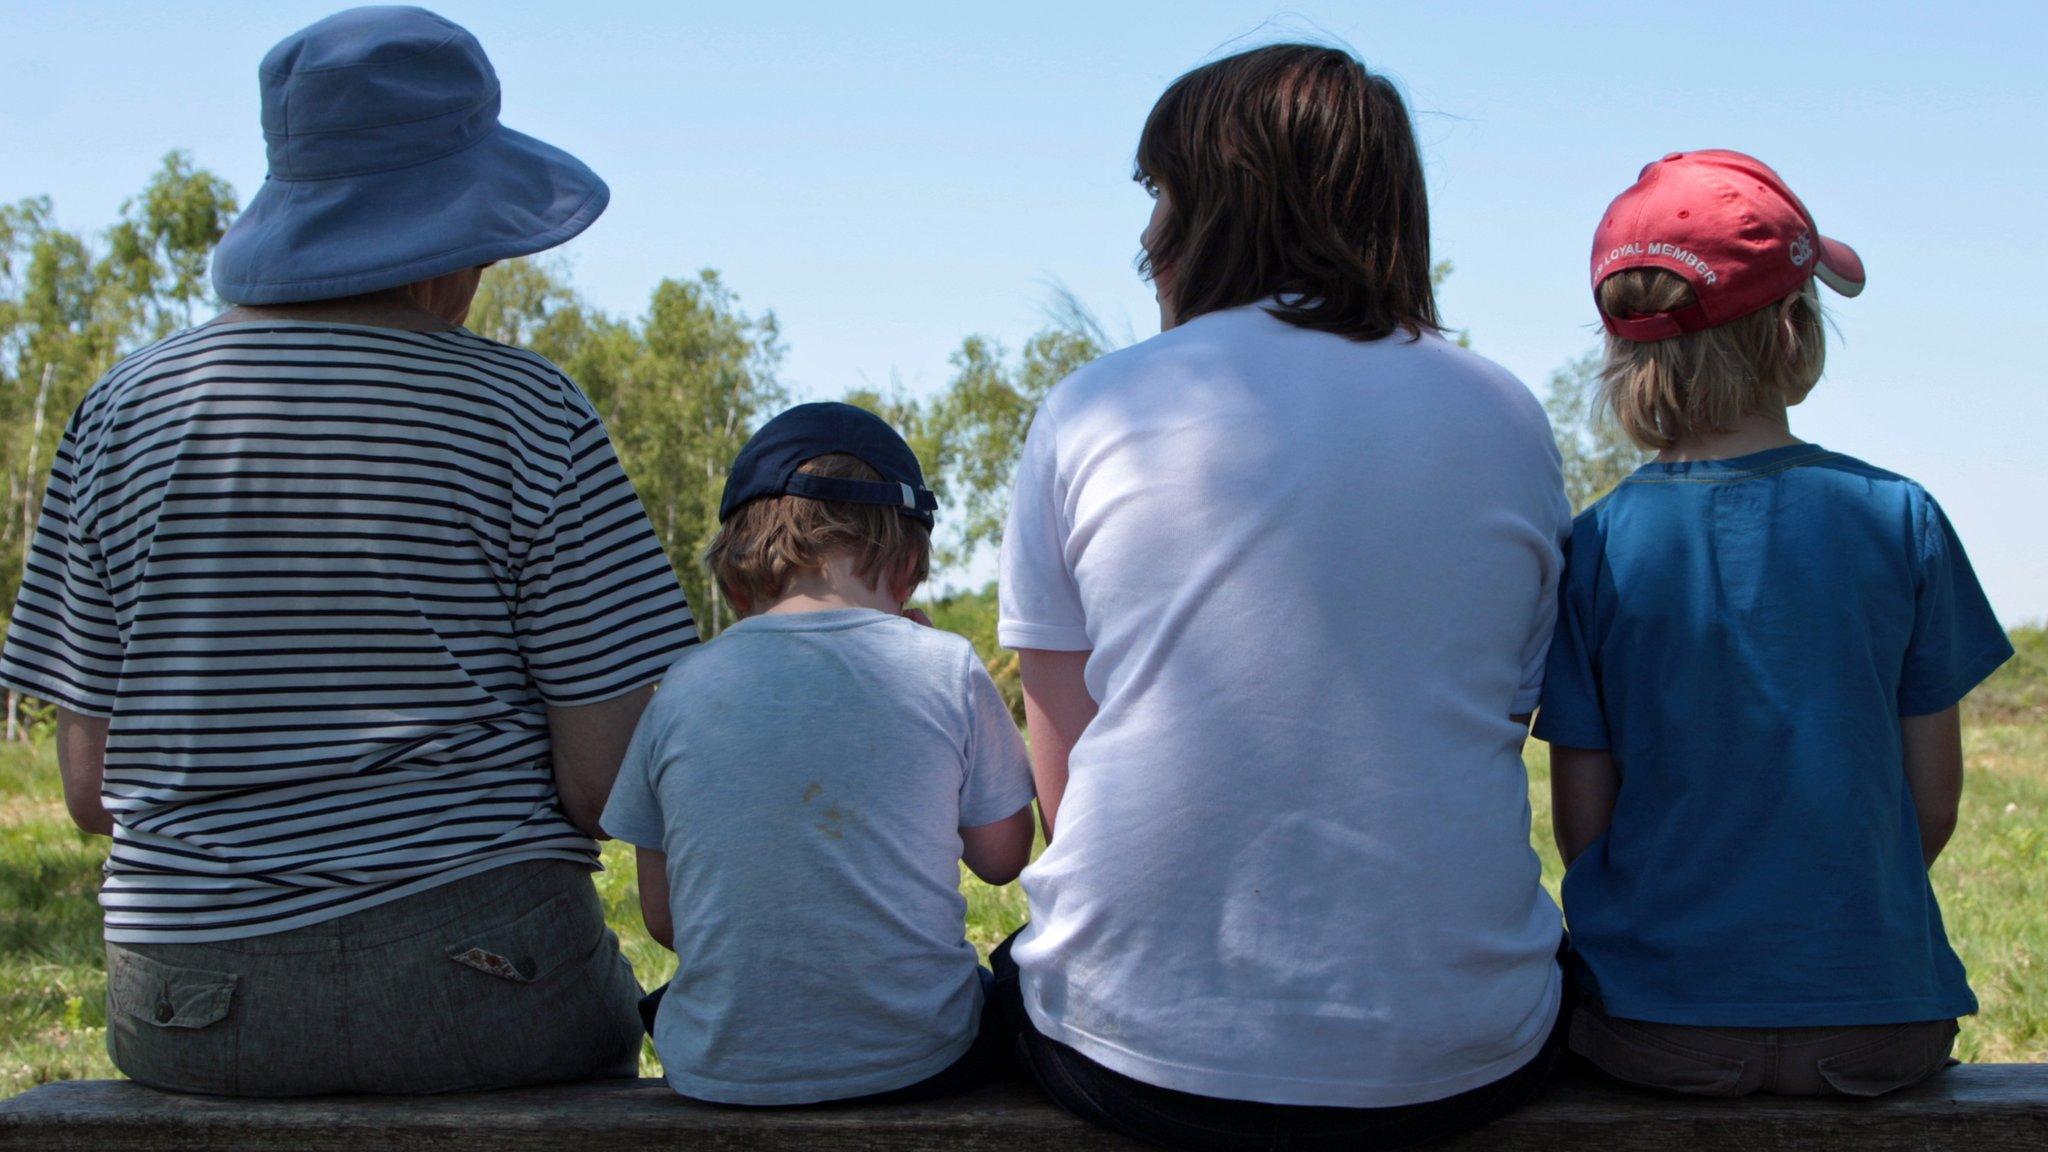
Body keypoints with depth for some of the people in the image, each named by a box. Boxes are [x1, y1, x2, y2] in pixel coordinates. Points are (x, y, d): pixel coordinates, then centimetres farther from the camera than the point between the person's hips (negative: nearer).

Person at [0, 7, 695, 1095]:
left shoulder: (123, 410, 2)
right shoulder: (526, 413, -7)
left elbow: (88, 787, 4)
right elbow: (609, 781, -9)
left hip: (184, 1014, 4)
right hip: (483, 988, -3)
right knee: (594, 1036, 30)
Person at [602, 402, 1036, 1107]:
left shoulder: (680, 690, -3)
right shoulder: (947, 670, -7)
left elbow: (663, 919, 3)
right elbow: (1002, 857, 5)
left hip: (720, 1075, 1)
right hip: (920, 1063, -1)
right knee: (994, 995, 32)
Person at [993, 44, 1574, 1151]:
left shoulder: (1086, 413, -1)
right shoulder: (1509, 419, 5)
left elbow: (1063, 789, 0)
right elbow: (1506, 720, 11)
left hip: (1139, 1055, -1)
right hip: (1457, 1059, 2)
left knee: (1020, 976, 33)